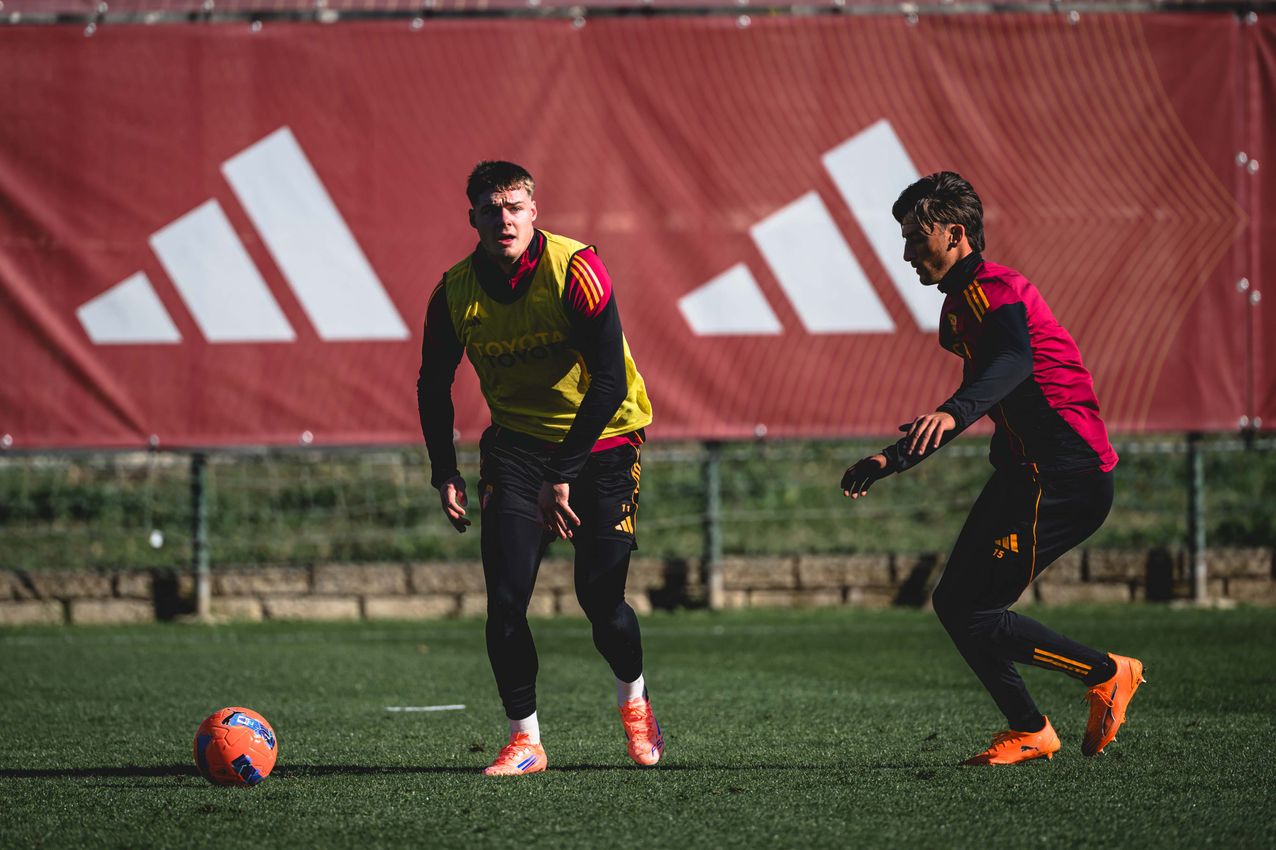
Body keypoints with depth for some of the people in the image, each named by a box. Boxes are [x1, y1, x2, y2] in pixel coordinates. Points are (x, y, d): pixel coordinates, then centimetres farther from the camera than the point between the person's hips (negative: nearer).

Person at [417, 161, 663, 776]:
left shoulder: (576, 271, -20)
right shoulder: (455, 292, -8)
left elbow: (611, 383, -22)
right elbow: (433, 386, 8)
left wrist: (563, 476, -23)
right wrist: (445, 473, -2)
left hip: (602, 440, -3)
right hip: (517, 442, 3)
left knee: (600, 596, -6)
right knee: (505, 598, -12)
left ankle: (634, 700, 24)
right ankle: (524, 740, 0)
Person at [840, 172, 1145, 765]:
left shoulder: (995, 290, -13)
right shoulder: (959, 304, 20)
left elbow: (1014, 362, -35)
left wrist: (952, 413, -53)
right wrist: (891, 460, 30)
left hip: (1064, 477, -10)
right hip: (1024, 473, 10)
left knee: (972, 612, -12)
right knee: (954, 601, 9)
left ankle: (1107, 674, 0)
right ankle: (1029, 732, 15)